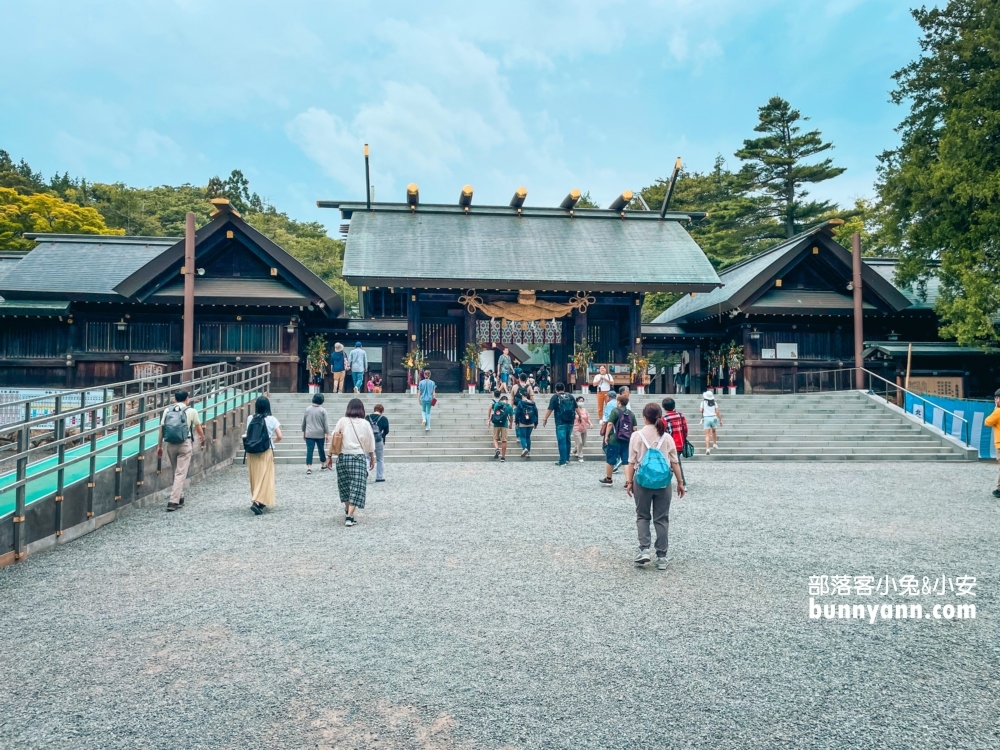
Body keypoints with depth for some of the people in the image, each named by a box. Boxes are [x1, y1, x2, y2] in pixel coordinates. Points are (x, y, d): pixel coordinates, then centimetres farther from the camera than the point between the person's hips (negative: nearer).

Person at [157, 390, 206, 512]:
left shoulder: (167, 410, 8)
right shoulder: (191, 411, 2)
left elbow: (161, 429, 4)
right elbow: (198, 427, 15)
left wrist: (159, 446, 12)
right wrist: (202, 437, 35)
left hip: (170, 444, 4)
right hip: (185, 444, -4)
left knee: (176, 472, 17)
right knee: (180, 474, -2)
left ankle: (180, 498, 26)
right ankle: (173, 502, -8)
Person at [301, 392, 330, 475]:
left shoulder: (307, 409, 1)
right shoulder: (322, 410, -7)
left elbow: (303, 422, 9)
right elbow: (326, 423, -6)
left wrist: (303, 432, 20)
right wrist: (327, 434, 2)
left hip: (309, 434, 1)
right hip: (320, 434, -1)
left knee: (309, 450, -2)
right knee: (321, 450, 14)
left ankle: (309, 468, -11)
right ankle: (323, 465, 28)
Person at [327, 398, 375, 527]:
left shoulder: (342, 421, 0)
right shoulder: (365, 423, -1)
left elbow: (333, 440, -1)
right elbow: (370, 444, 3)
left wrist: (330, 456, 5)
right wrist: (372, 459, 15)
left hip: (343, 457, 2)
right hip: (359, 458, -2)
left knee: (345, 485, 20)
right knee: (356, 487, -2)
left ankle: (348, 510, 37)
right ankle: (349, 517, -10)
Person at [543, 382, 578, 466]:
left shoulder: (555, 397, -3)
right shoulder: (570, 396, 9)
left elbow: (550, 409, -8)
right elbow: (576, 408, 14)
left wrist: (545, 419, 0)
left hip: (560, 423, -5)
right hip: (570, 422, 5)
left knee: (561, 441, -3)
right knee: (567, 440, 18)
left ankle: (562, 461, -5)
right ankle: (567, 459, 24)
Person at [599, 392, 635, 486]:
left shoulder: (615, 410, -5)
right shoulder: (631, 413, 11)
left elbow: (610, 424, -13)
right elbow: (634, 428, 10)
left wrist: (606, 436, -8)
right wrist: (631, 437, 21)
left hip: (615, 440, -5)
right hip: (627, 440, 5)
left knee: (610, 460, 11)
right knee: (626, 461, 4)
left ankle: (608, 479, 24)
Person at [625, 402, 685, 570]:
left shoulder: (637, 435, -5)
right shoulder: (666, 437, -1)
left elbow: (632, 462, -5)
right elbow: (674, 462, 1)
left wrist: (629, 481, 3)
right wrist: (680, 482, 10)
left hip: (642, 480, -1)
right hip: (662, 481, 1)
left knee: (642, 516, 13)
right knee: (661, 519, 8)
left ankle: (644, 549, 0)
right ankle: (661, 557, 10)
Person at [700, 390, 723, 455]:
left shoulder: (703, 402, -2)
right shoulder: (714, 403, 5)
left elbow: (701, 410, -8)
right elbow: (717, 412, 0)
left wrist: (699, 408, 14)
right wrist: (720, 420, 4)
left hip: (706, 418, -2)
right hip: (714, 418, 2)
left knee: (707, 435, -6)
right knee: (713, 431, 29)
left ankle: (707, 449, -17)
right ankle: (715, 443, 37)